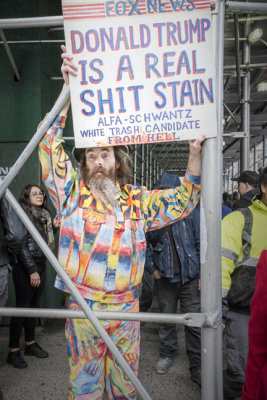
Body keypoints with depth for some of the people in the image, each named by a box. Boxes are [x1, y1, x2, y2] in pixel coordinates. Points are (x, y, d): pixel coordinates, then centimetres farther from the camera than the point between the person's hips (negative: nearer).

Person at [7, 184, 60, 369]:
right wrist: (32, 270, -17)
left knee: (34, 305, 14)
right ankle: (13, 351, 9)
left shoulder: (44, 215, 11)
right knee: (22, 307, -2)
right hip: (25, 268, -7)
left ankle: (31, 343, 27)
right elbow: (22, 246, -15)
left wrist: (54, 227, 2)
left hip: (40, 266, 7)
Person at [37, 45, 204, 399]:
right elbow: (50, 147, -10)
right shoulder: (72, 193, -2)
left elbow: (183, 200, 9)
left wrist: (195, 154, -3)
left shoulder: (137, 201, 5)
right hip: (83, 307, -2)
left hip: (127, 307, 2)